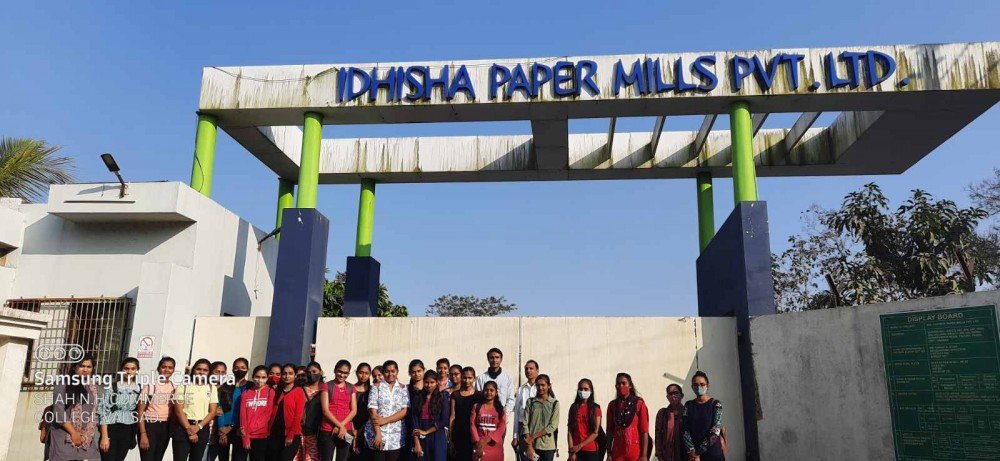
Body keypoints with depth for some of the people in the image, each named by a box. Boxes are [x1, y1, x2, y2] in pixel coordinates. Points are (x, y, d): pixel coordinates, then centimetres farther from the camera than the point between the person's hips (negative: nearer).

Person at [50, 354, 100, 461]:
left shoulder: (94, 388, 10)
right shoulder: (63, 385, -4)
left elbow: (96, 413, 11)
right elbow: (59, 412, -9)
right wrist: (74, 433, -11)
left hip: (86, 438, 4)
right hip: (64, 436, -4)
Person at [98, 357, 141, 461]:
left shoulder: (139, 389, 4)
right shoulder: (111, 387, -7)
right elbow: (103, 411, -9)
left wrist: (134, 436, 7)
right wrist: (104, 436, -14)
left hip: (128, 431, 4)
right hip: (111, 429, -4)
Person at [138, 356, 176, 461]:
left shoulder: (174, 388, 5)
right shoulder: (150, 386, -7)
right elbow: (140, 411, -8)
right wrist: (143, 434, -14)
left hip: (165, 427, 4)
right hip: (149, 426, -4)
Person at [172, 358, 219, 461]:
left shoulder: (212, 388, 7)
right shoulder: (183, 386, 1)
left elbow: (212, 412, 2)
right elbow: (178, 411, -6)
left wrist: (198, 427, -12)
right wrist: (189, 429, -15)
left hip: (202, 428, 3)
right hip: (183, 427, -3)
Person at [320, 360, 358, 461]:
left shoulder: (351, 388, 11)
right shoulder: (327, 386, 1)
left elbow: (354, 410, 5)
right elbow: (325, 410, -6)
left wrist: (342, 425, -9)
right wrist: (340, 426, -13)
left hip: (346, 430, 3)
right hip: (328, 430, -3)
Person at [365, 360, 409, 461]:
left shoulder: (403, 389, 8)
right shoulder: (376, 387, 4)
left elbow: (405, 411, -2)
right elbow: (373, 411, -4)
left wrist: (385, 420, -12)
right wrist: (378, 434, -14)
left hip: (396, 436, 1)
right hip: (376, 433, -1)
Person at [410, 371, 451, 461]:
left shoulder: (443, 397, 1)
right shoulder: (418, 397, 5)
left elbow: (444, 420, -6)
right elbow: (414, 419, -2)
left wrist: (426, 432, -9)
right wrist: (416, 443, -10)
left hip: (437, 438, -1)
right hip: (421, 439, 1)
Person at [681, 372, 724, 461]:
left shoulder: (716, 404, -3)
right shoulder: (688, 405, 5)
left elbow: (715, 431, -12)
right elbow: (685, 430, -3)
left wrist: (698, 452, -14)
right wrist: (692, 451, -17)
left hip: (713, 453, -2)